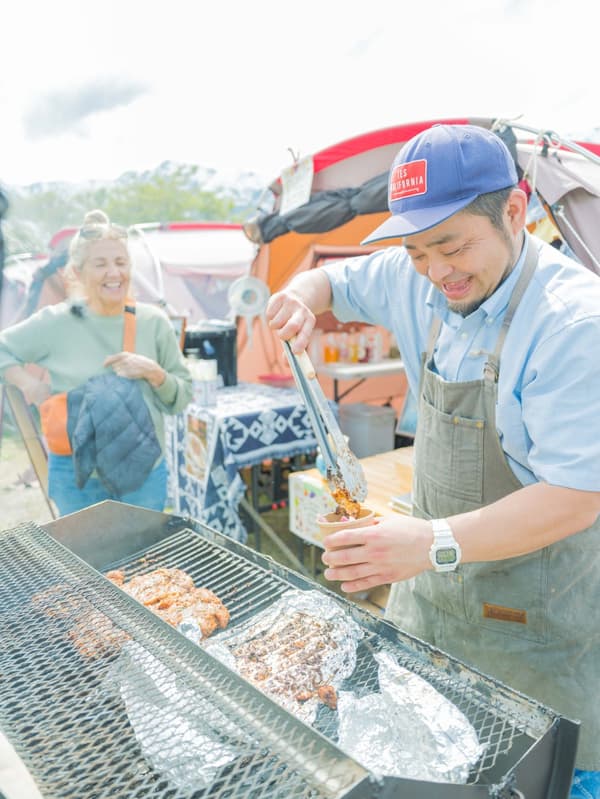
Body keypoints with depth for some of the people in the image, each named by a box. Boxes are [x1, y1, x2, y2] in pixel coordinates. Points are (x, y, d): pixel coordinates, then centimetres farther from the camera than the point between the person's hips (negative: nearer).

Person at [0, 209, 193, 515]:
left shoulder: (153, 321, -4)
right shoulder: (54, 323, -8)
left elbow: (182, 398, 0)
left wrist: (153, 372, -18)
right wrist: (28, 383, -10)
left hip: (146, 473, 1)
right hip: (76, 476, -1)